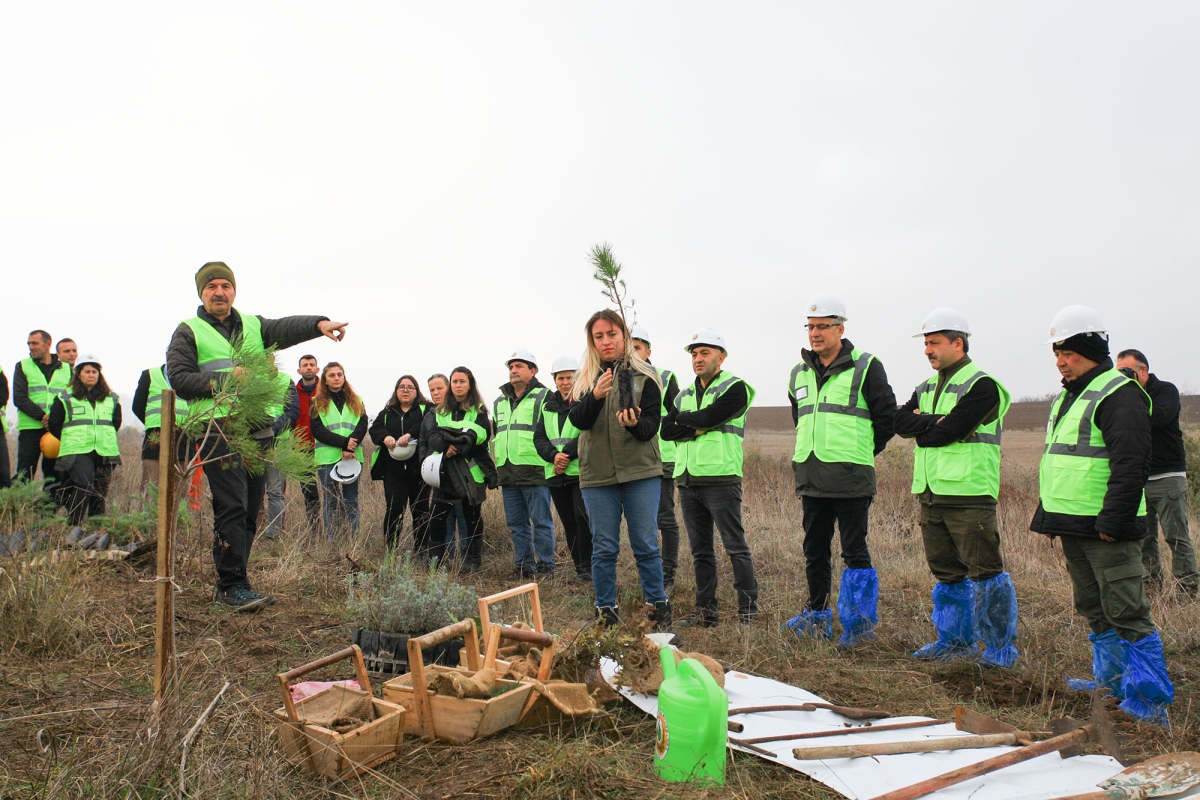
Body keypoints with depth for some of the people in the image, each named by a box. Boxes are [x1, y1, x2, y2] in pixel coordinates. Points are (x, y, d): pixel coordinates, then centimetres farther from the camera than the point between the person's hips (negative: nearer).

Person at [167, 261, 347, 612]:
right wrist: (226, 379, -11)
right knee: (232, 508, -11)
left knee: (251, 510, 7)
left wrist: (318, 323, -22)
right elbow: (179, 378, -1)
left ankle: (231, 581, 18)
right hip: (218, 429, -4)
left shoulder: (254, 326, 19)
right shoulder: (189, 332, 10)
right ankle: (232, 585, -6)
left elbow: (287, 327, -2)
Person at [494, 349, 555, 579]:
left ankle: (545, 566, 7)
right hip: (507, 473, 7)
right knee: (515, 523, 11)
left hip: (534, 472, -7)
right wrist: (498, 462, 22)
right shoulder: (499, 402, 20)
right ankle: (523, 565, 20)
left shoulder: (543, 397, -3)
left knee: (541, 522, -2)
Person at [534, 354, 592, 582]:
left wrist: (567, 455, -15)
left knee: (583, 519, -12)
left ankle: (587, 567, -1)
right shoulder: (547, 405, 14)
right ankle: (579, 567, 19)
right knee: (569, 523, 10)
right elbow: (539, 437, 9)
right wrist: (554, 455, -9)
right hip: (555, 474, 6)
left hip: (581, 471, -5)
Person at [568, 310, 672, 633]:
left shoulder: (644, 376, 0)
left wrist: (635, 424, -28)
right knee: (604, 547, 6)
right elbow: (577, 420, -8)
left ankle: (658, 608, 14)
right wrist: (595, 395, -27)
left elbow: (652, 425, -5)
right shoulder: (585, 379, 6)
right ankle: (605, 612, 18)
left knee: (646, 545, 1)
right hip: (597, 475, 2)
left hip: (641, 472, -1)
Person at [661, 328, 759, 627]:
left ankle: (748, 611, 5)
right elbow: (667, 431, 4)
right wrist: (698, 428, -10)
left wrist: (683, 418, 2)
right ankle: (705, 611, 20)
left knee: (735, 547, -3)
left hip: (720, 479, -7)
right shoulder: (684, 396, 18)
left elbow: (708, 417, -16)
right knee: (700, 550, 12)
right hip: (687, 480, 7)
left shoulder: (734, 388, -3)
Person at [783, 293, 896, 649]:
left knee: (854, 551, 0)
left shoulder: (866, 367, -4)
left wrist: (860, 453, 4)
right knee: (814, 550, 13)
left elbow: (887, 418, 0)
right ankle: (818, 616, 26)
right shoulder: (799, 373, 14)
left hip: (851, 479, -6)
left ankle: (859, 621, 11)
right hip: (810, 478, 6)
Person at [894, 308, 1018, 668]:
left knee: (983, 570, -3)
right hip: (932, 494, 8)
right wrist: (936, 421, -10)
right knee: (946, 571, 15)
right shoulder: (927, 388, 17)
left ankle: (1000, 647, 10)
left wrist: (921, 429, -2)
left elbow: (950, 430, -19)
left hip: (968, 494, -8)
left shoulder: (981, 385, -9)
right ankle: (955, 639, 26)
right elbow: (901, 422, 3)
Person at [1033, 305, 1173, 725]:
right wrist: (1048, 515, 21)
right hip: (1073, 525, 10)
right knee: (1093, 609, 18)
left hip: (1107, 530, -10)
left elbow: (1129, 465, -20)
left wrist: (1112, 521, -22)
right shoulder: (1067, 396, 17)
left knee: (1126, 612, -6)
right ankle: (1113, 679, 32)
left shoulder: (1119, 394, -13)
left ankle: (1149, 698, 3)